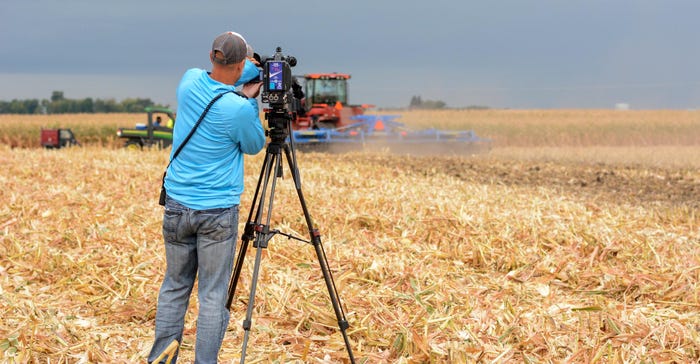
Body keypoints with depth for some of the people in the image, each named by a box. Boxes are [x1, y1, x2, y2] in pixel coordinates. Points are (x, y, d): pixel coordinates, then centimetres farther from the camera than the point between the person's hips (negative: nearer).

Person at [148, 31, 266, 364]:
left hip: (177, 205, 5)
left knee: (174, 286, 15)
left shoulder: (189, 82, -2)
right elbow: (254, 145, 2)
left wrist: (258, 67, 19)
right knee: (213, 294, 3)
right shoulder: (238, 109, -18)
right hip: (217, 212, -5)